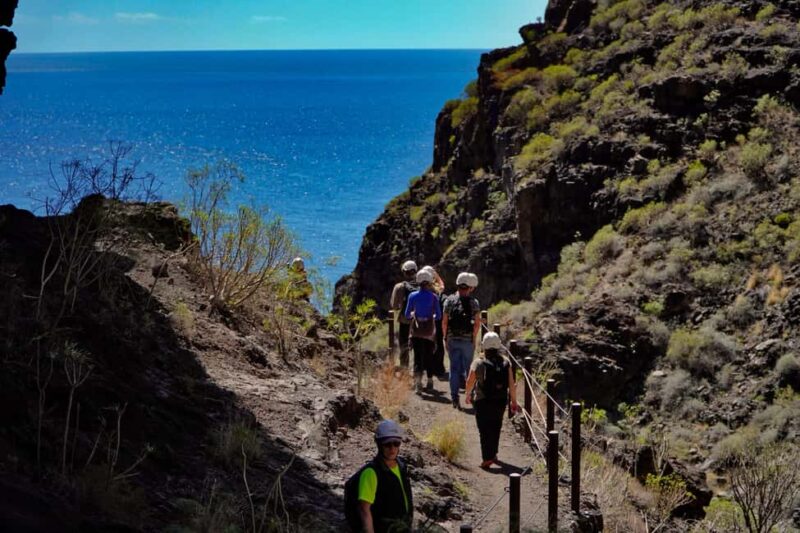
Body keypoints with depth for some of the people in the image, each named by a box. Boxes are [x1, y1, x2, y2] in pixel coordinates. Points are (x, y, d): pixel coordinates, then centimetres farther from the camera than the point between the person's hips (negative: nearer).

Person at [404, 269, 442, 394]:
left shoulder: (413, 296, -5)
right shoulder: (433, 296, -7)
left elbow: (407, 314, -2)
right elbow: (438, 315, -4)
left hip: (416, 329, 0)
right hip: (429, 329, 0)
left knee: (418, 356, 2)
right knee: (429, 355, 13)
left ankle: (417, 380, -19)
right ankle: (430, 383, 21)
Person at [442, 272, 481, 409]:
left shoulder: (449, 301, -1)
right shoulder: (474, 302, -6)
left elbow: (444, 322, -1)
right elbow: (477, 323, -7)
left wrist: (446, 338, 9)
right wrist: (474, 338, 5)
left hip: (452, 340, 1)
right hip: (468, 340, -1)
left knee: (454, 368, 6)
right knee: (468, 367, 14)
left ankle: (454, 397, 2)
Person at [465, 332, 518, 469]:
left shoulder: (479, 364, -13)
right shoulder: (505, 363, -5)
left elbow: (470, 382, -2)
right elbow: (511, 385, -5)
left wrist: (467, 395, 17)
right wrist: (514, 401, 7)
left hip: (483, 402, -4)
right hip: (501, 401, 4)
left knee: (485, 430, 2)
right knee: (496, 428, 21)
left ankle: (487, 458, -5)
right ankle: (493, 454, 34)